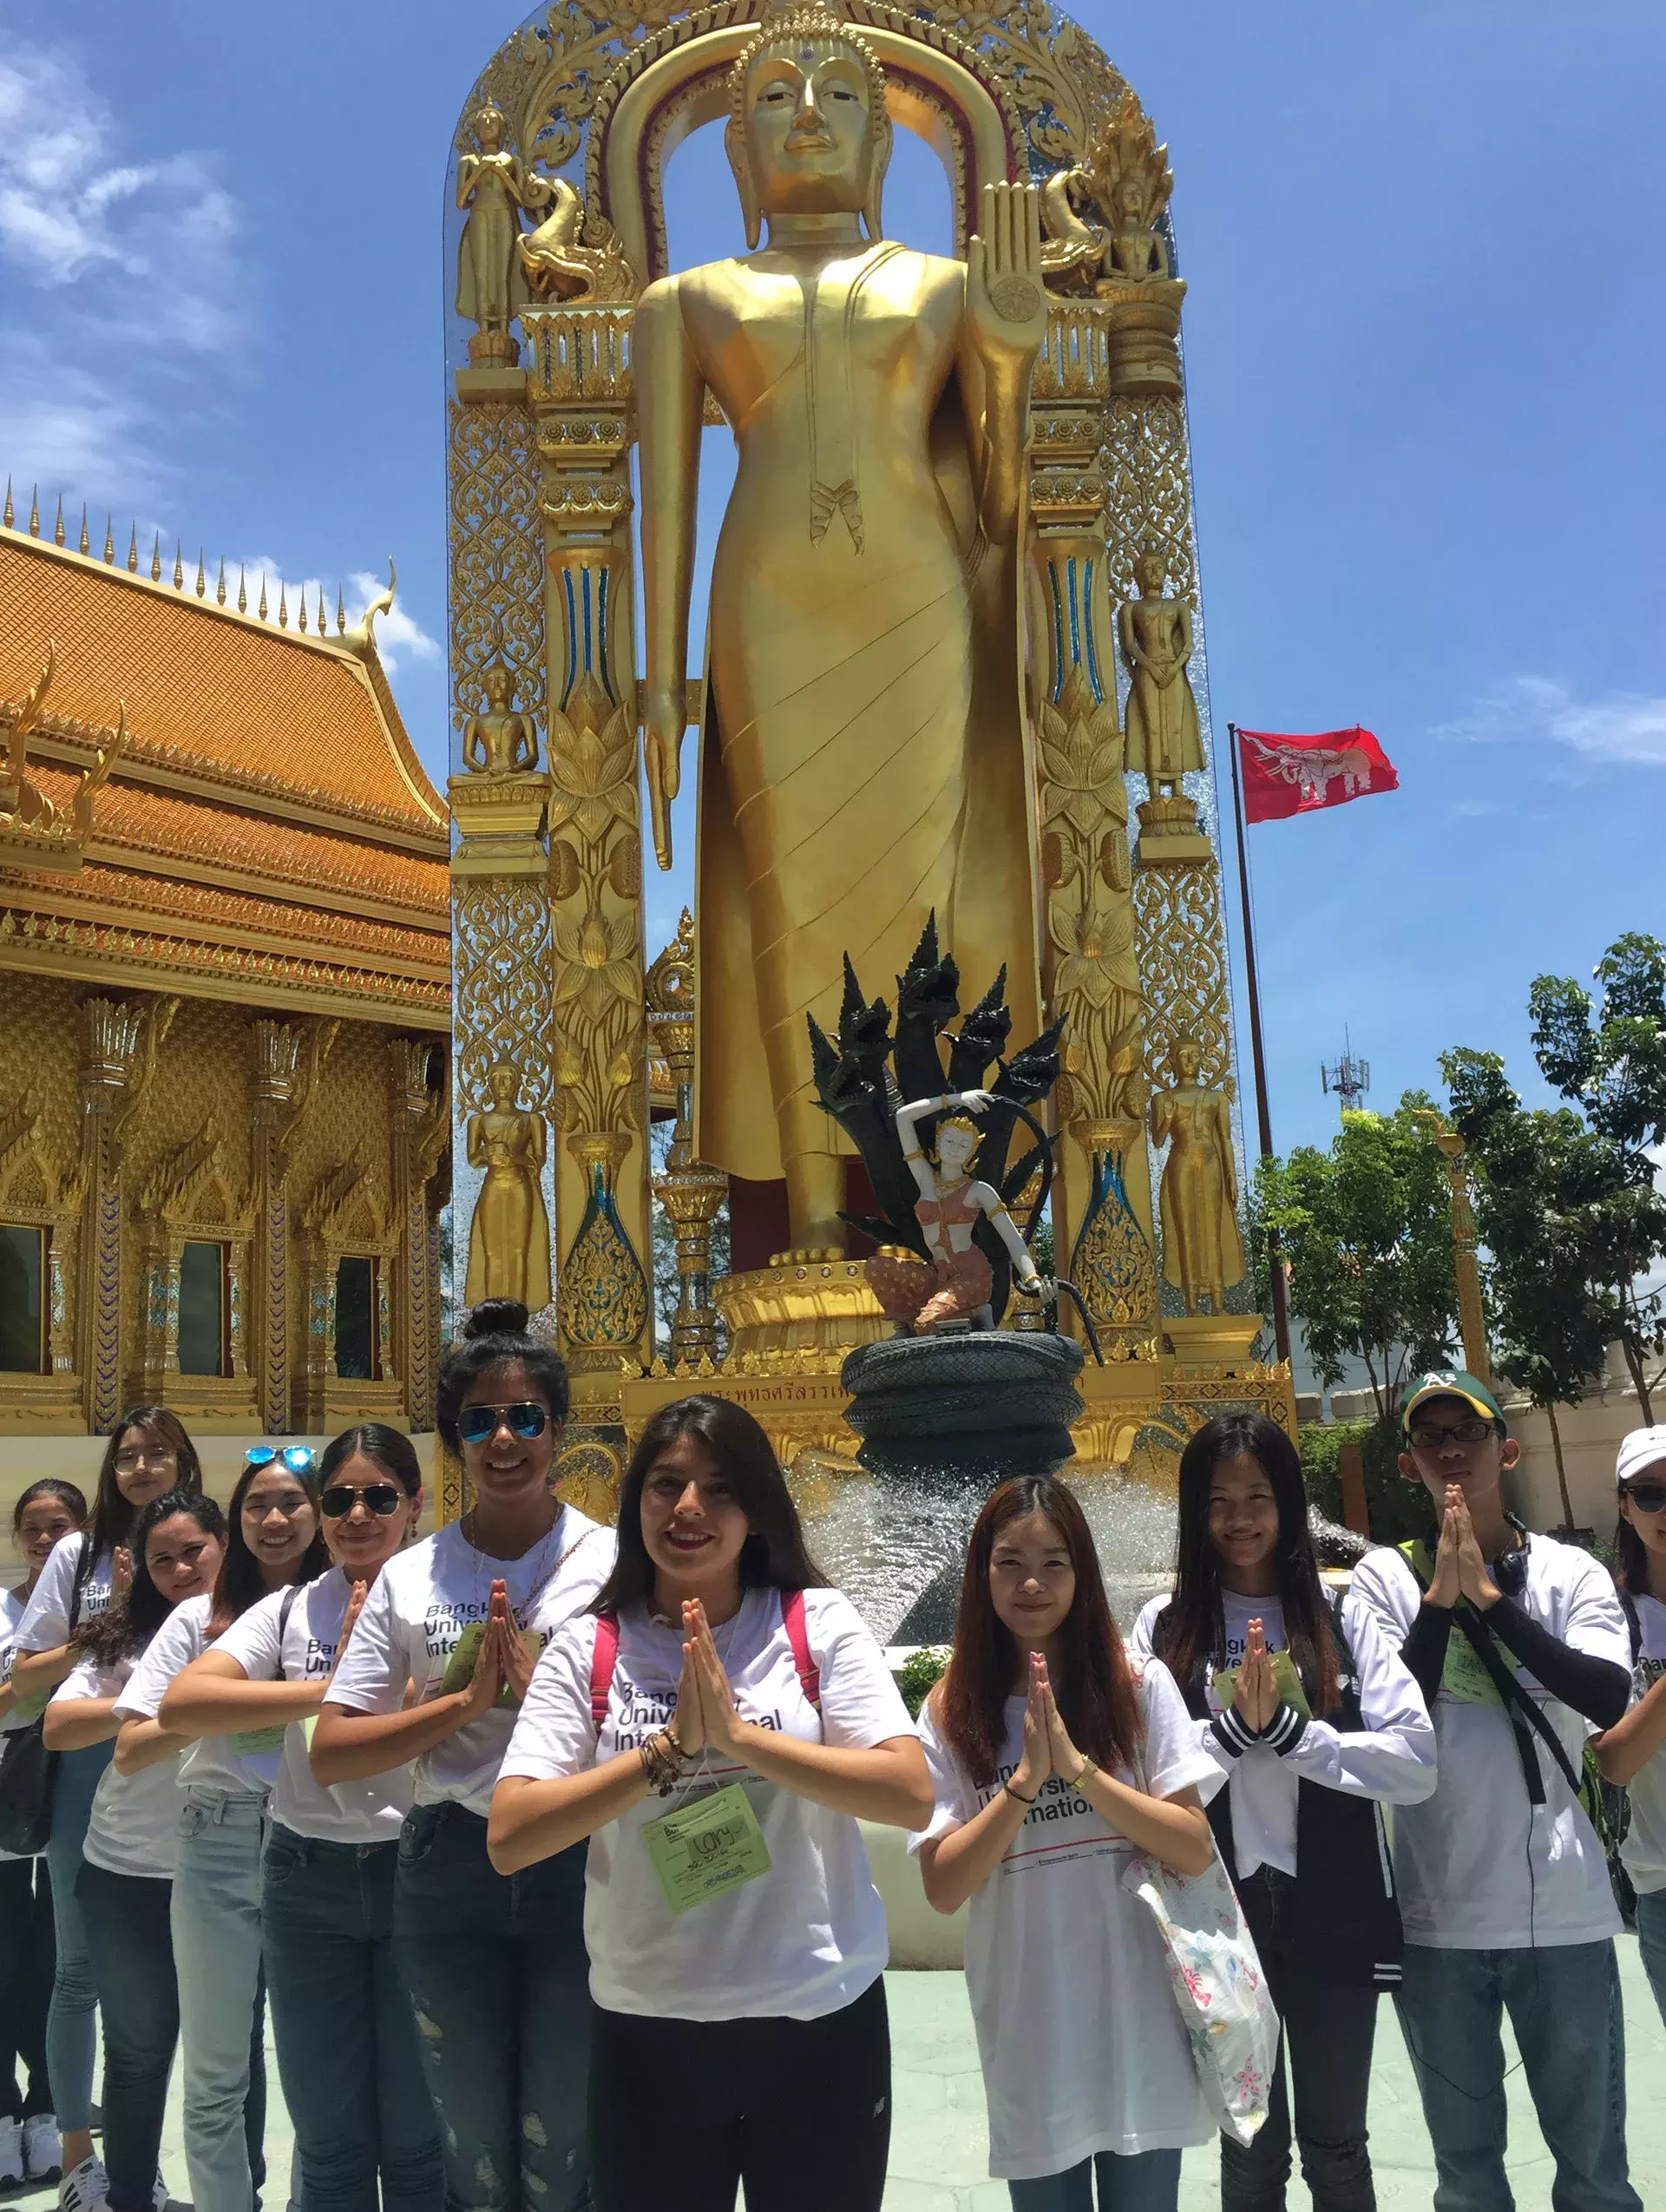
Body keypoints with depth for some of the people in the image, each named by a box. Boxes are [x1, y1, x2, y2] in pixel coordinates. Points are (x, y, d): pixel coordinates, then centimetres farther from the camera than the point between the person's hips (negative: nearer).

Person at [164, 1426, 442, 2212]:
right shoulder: (290, 1611, 2)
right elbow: (181, 1702, -15)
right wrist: (329, 1690, -22)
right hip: (310, 1882, 2)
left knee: (419, 2142, 9)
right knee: (329, 2142, 14)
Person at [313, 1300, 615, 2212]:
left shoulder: (612, 1562, -2)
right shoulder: (410, 1578, 3)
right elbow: (329, 1755, -1)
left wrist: (544, 1682, -18)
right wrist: (466, 1700, -13)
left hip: (580, 1869, -2)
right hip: (449, 1872, 2)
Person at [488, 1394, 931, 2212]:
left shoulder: (819, 1624, -5)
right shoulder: (586, 1650, -3)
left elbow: (911, 1795, -13)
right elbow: (509, 1839, -11)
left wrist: (739, 1734, -20)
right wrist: (671, 1747, -19)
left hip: (822, 2022, 0)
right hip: (646, 2034, 1)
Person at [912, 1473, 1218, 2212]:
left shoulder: (1140, 1686, -5)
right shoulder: (952, 1712, -3)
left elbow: (1195, 1850, -9)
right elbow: (943, 1888, -7)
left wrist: (1078, 1768, -20)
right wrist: (1025, 1781, -19)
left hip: (1140, 2024, 0)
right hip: (1029, 2034, 0)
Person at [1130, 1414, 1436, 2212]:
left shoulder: (1343, 1616, -1)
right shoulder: (1165, 1626, 0)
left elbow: (1415, 1763, -10)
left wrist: (1287, 1731, -18)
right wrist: (1233, 1729, -19)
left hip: (1333, 1911, 0)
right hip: (1222, 1914, 0)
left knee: (1336, 2146, 15)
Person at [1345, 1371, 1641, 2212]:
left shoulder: (1571, 1572, -1)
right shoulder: (1385, 1577, -1)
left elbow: (1609, 1699, -18)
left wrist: (1488, 1592, -20)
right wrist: (1440, 1595, -17)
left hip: (1562, 1913, 0)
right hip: (1435, 1918, 1)